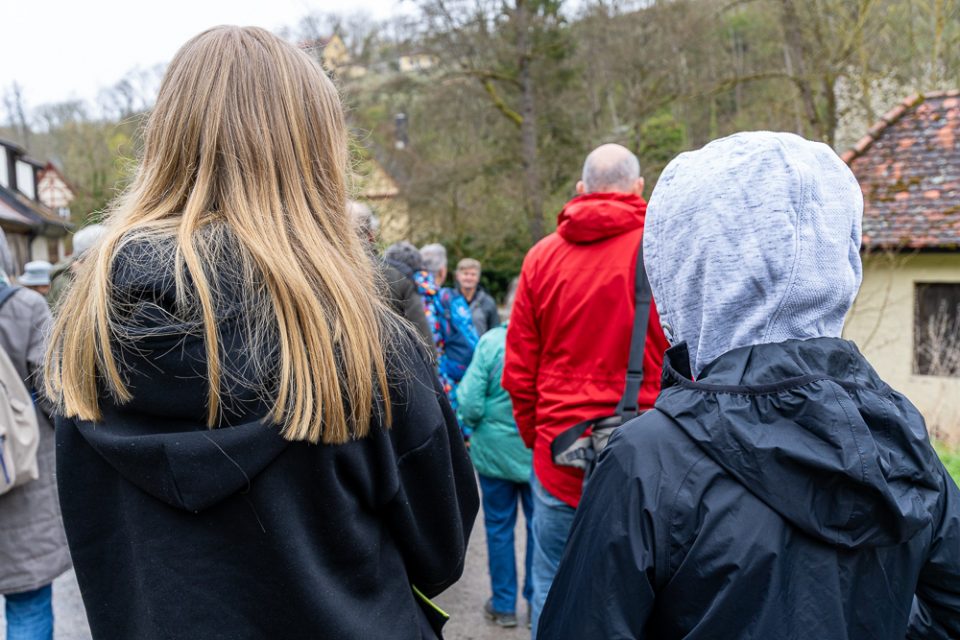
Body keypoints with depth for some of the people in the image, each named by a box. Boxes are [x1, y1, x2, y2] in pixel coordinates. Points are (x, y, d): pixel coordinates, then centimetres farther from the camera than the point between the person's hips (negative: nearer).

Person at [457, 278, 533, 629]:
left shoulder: (491, 341, -17)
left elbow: (470, 404, -16)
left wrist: (477, 423, 5)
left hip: (495, 451, -1)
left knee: (499, 527, 14)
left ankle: (504, 605, 26)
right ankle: (537, 600, 29)